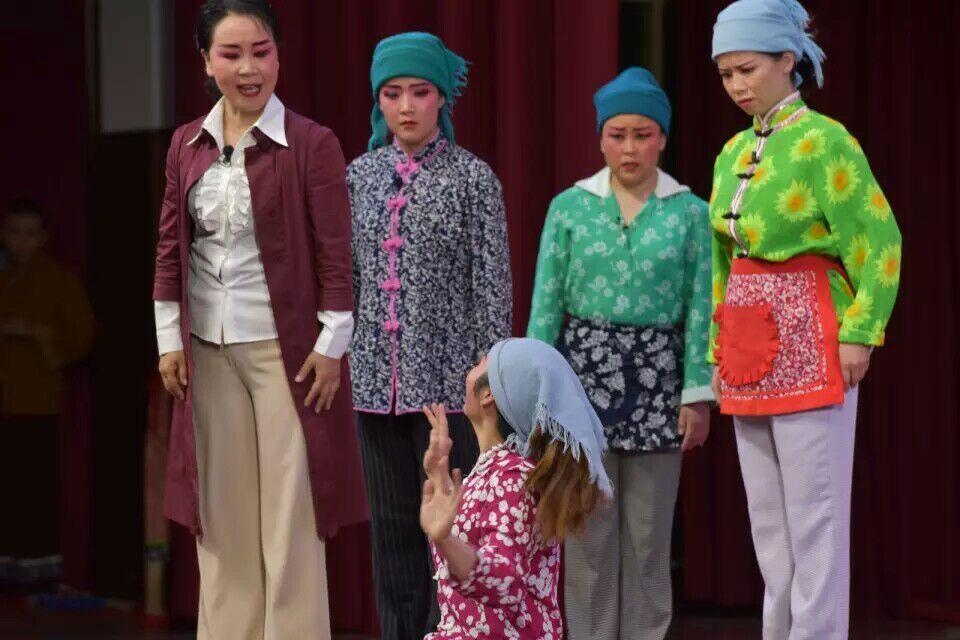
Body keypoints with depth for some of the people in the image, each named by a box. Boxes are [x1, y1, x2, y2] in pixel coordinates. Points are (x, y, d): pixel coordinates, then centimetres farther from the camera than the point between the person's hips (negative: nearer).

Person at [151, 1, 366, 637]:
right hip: (209, 349, 4)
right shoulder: (186, 144, 6)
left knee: (290, 512, -1)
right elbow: (171, 245, 10)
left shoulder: (312, 144, -8)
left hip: (285, 348, -4)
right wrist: (169, 338, 7)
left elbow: (335, 254, -8)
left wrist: (331, 345, -10)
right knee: (223, 512, 9)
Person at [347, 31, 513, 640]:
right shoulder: (361, 175, 9)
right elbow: (347, 277, 13)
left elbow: (493, 284, -4)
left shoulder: (472, 177, -3)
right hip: (377, 380, 4)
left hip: (448, 378, -4)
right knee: (393, 526, 9)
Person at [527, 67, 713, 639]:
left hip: (656, 376, 0)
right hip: (585, 367, 0)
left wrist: (698, 394, -4)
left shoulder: (690, 212, 2)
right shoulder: (570, 207, 3)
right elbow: (547, 301, 3)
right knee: (589, 529, 2)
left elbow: (700, 307, 1)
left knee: (649, 532, 4)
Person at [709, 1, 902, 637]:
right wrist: (720, 351, 17)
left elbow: (878, 242, -12)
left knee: (814, 511, -6)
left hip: (808, 340, -8)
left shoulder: (823, 141, -9)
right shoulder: (734, 154, 14)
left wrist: (860, 335, -16)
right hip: (749, 344, 8)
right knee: (767, 514, 9)